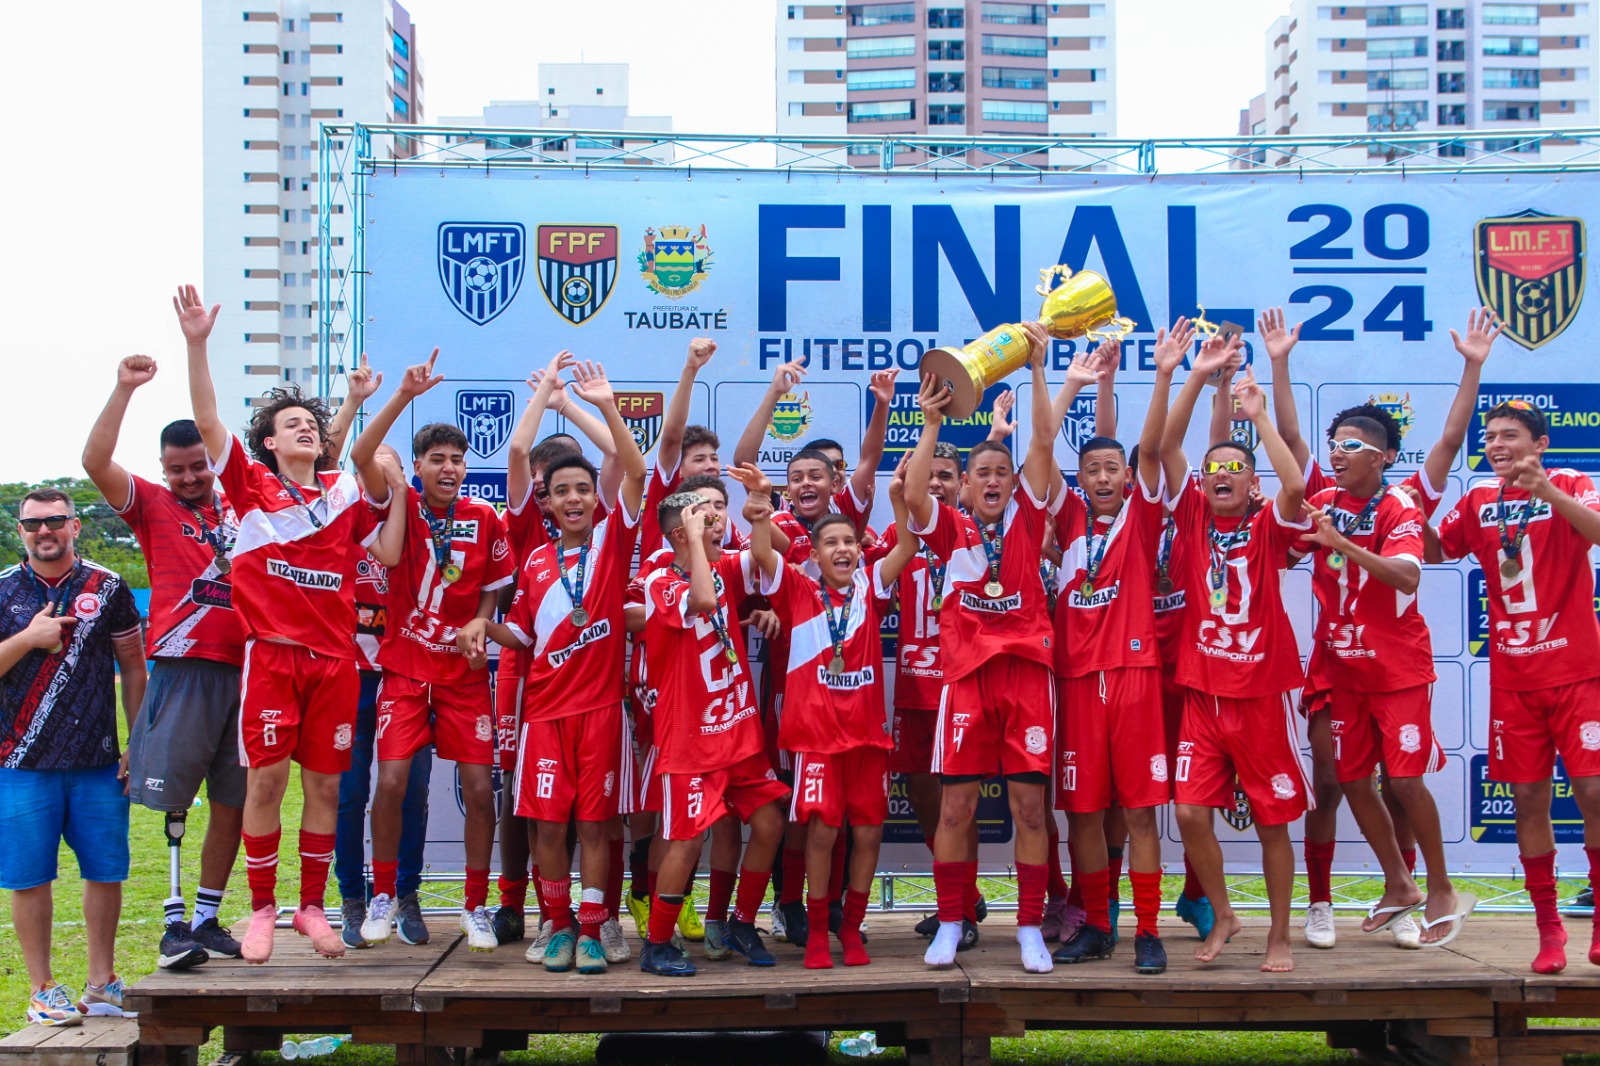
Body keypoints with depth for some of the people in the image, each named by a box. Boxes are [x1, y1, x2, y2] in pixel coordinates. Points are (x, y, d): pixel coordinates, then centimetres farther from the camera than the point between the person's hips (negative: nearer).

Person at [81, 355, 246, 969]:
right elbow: (95, 462, -8)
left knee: (231, 804, 7)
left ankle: (207, 919, 16)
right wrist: (125, 389, -11)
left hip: (244, 669, 4)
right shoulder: (153, 506, 6)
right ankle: (174, 923, -3)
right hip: (183, 669, -4)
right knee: (171, 799, -7)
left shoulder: (241, 506, 14)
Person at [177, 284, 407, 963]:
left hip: (335, 656, 2)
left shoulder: (344, 493, 13)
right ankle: (262, 910, 11)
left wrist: (399, 491, 2)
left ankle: (312, 906, 19)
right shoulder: (251, 483, 7)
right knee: (265, 779, -3)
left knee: (325, 784, 6)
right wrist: (197, 344, -13)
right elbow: (206, 421, -4)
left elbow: (388, 553, 11)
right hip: (272, 652, -2)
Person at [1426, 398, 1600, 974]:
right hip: (1513, 678, 3)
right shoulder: (1478, 501, 8)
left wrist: (1548, 492, -36)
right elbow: (1434, 551, 18)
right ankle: (1548, 930, 14)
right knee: (1529, 800, 4)